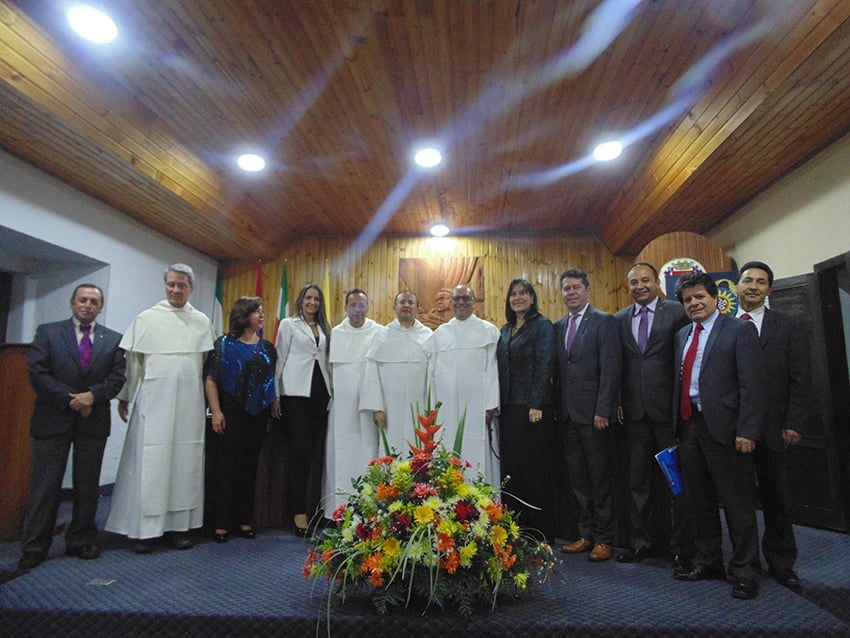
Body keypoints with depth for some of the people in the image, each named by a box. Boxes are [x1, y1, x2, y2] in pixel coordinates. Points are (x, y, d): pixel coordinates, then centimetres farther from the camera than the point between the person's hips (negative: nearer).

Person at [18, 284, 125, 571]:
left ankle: (81, 541, 23)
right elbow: (37, 373, -6)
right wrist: (71, 399, -13)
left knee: (88, 486, 9)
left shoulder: (113, 339, 7)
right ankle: (34, 547, 16)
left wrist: (92, 396, -17)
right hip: (53, 419, -1)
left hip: (93, 420, 2)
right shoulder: (48, 332, 3)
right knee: (45, 486, 4)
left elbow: (117, 377, 0)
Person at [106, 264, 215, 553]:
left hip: (190, 403, 2)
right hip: (153, 400, -2)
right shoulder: (146, 318, 3)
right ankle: (145, 528, 11)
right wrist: (124, 397, 4)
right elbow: (132, 361, 5)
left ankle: (181, 525, 16)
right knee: (149, 462, 0)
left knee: (185, 461, 6)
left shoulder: (202, 322, 8)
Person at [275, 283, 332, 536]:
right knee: (300, 450, -7)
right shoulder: (288, 324, 6)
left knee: (316, 451, 5)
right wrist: (276, 394, -3)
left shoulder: (324, 328, 18)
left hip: (320, 392, 4)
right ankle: (298, 511, 0)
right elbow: (280, 358, 2)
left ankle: (313, 507, 14)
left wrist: (330, 388, 9)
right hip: (296, 392, -4)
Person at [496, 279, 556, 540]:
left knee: (535, 469, 1)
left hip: (533, 408, -7)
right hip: (508, 408, 7)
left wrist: (536, 405, -18)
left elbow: (545, 366, -12)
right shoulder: (505, 330, 16)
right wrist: (496, 404, 8)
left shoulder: (542, 326, -5)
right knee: (510, 468, 9)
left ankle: (541, 532, 13)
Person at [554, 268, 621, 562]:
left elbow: (610, 369, -12)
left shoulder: (604, 321, -5)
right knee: (578, 478, 13)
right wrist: (558, 407, 6)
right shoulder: (559, 326, 13)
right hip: (568, 414, 6)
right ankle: (586, 534, 26)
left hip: (593, 414, -6)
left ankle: (603, 538, 19)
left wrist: (603, 411, -16)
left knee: (600, 478, 6)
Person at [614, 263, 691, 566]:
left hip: (668, 408, -4)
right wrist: (618, 401, 3)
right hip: (634, 410, 4)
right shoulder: (619, 320, 9)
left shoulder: (677, 312, -2)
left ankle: (681, 547, 20)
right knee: (637, 480, 13)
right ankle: (640, 542, 26)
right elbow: (617, 365, 11)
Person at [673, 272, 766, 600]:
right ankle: (708, 562, 31)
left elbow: (752, 384, -12)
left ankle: (743, 570, 21)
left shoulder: (739, 330, -5)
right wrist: (678, 425, 8)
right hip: (689, 426, 7)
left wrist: (746, 432, -17)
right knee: (699, 500, 16)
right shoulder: (682, 335, 14)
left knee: (736, 502, 5)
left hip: (723, 428, -6)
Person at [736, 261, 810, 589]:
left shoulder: (788, 327, 5)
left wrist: (794, 424, -5)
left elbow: (799, 381, 2)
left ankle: (780, 563, 26)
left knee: (775, 498, 11)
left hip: (770, 427, 0)